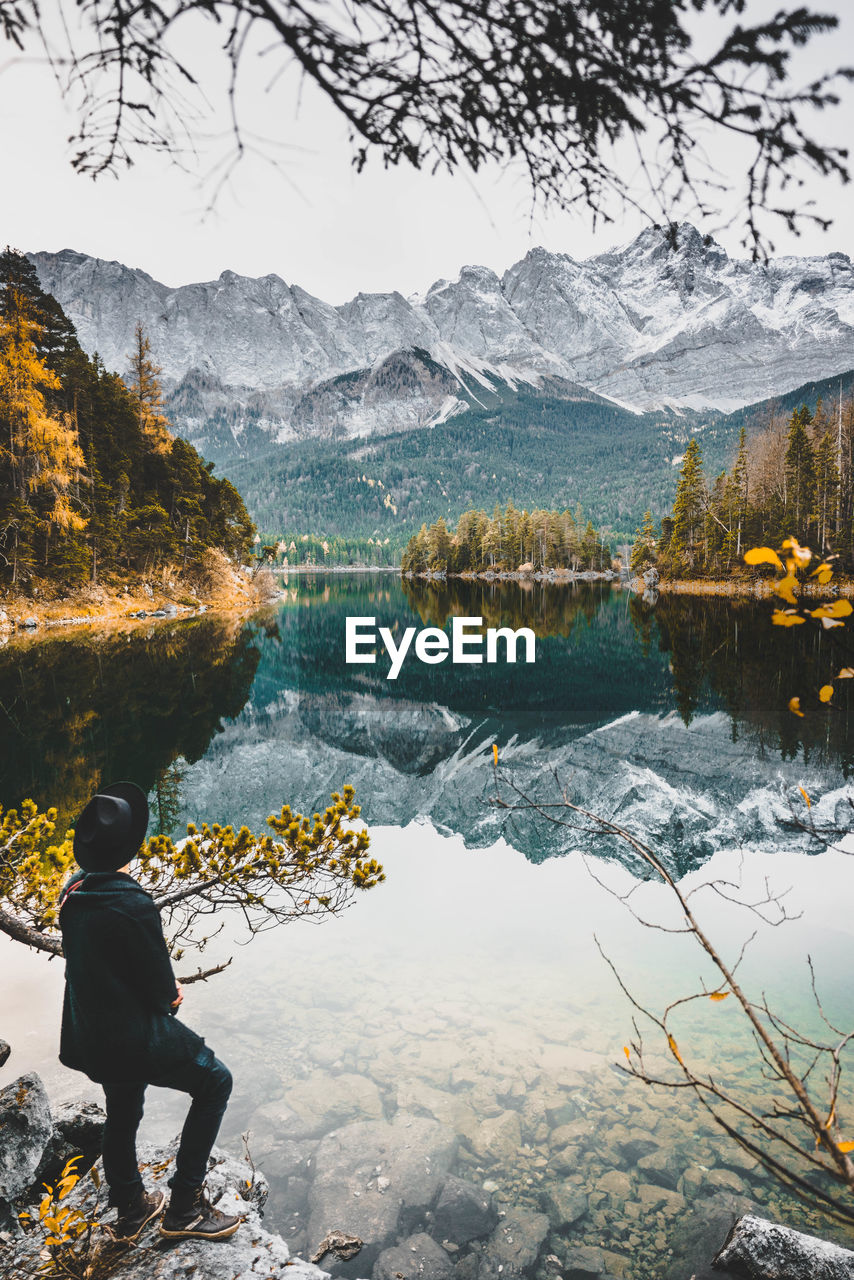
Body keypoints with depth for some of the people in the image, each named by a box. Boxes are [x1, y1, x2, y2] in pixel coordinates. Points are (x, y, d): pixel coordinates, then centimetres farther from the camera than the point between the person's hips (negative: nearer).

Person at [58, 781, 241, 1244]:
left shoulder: (73, 893, -5)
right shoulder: (131, 904, -31)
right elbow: (161, 989, -21)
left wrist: (164, 991, 3)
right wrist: (169, 996, 3)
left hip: (90, 1036, 8)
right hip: (134, 1040, -8)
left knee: (121, 1115, 28)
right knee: (214, 1082, 10)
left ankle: (129, 1211, 49)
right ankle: (184, 1205, 15)